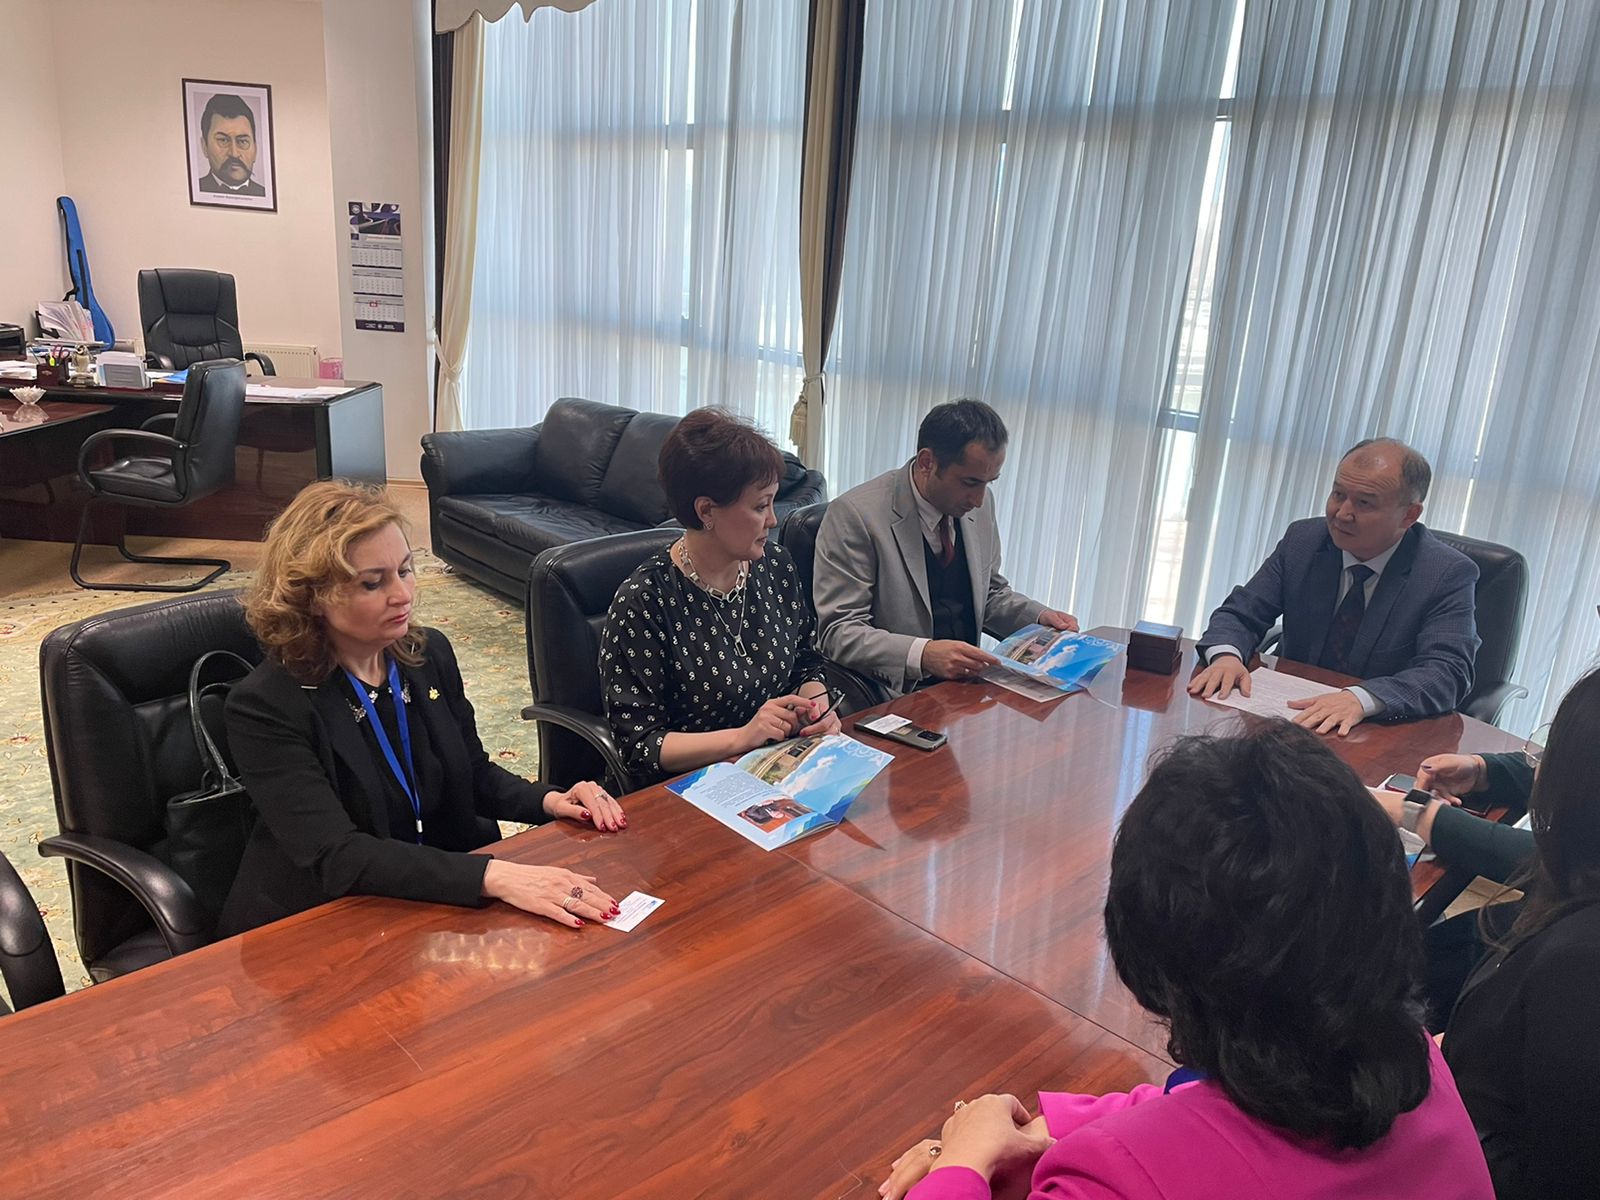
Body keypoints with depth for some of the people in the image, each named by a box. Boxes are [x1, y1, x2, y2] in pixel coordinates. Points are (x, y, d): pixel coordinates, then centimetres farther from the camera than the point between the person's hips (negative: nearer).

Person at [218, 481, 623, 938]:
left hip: (445, 898, 6)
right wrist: (492, 875, -38)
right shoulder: (265, 707, -17)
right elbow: (335, 856, -27)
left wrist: (548, 800, -6)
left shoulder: (429, 653, 0)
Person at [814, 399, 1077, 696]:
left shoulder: (979, 507, 7)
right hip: (893, 695, -7)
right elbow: (838, 633, -17)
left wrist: (1039, 617, 4)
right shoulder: (855, 515, -14)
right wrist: (922, 655, -30)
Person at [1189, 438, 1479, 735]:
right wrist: (1226, 654, -22)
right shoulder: (1302, 539, 1)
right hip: (1293, 716, 0)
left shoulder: (1450, 574, -9)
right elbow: (1240, 614, 2)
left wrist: (1361, 699, -38)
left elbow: (1448, 672, -20)